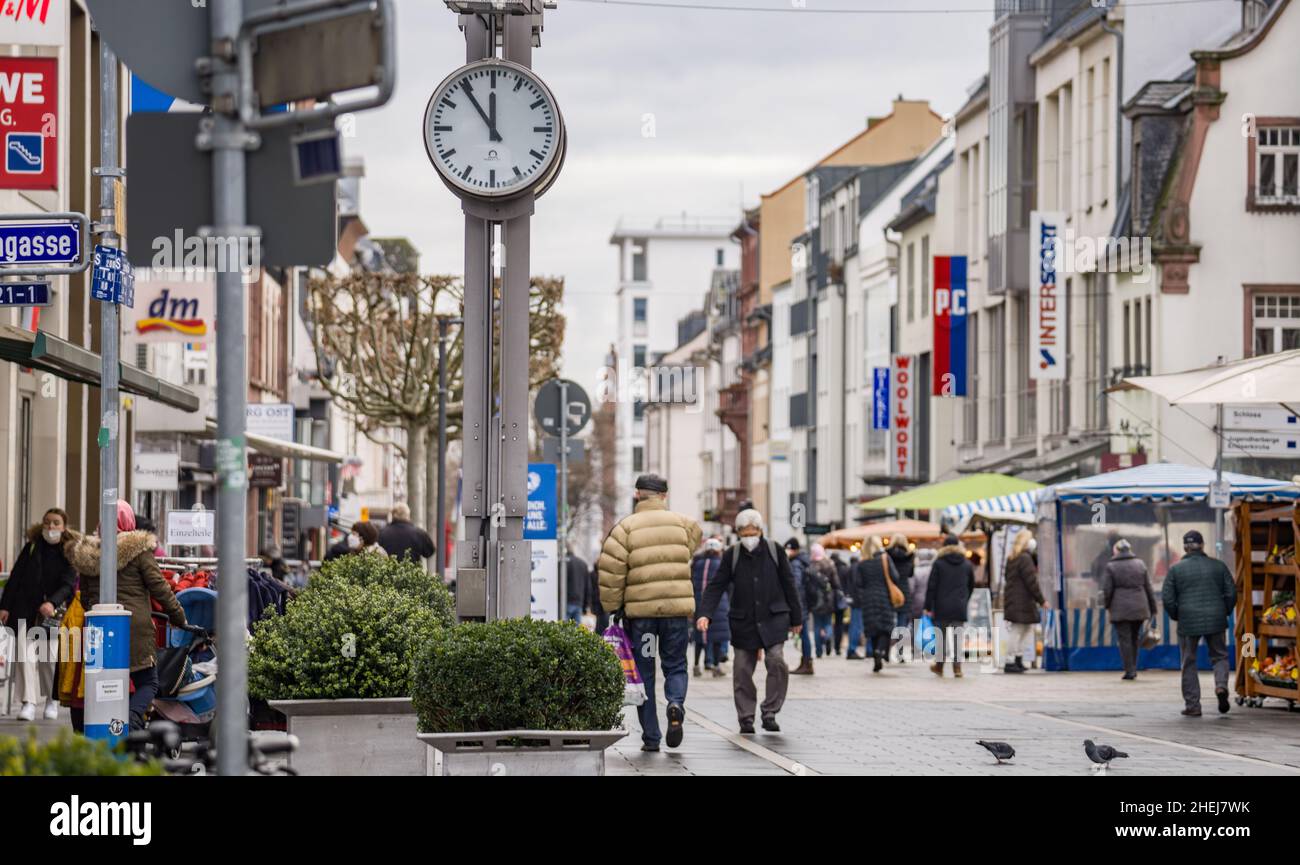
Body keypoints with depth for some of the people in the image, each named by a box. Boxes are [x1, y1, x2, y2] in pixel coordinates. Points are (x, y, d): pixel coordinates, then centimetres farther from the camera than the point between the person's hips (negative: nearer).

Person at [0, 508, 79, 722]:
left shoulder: (70, 551, -1)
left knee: (50, 658, -1)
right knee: (25, 655, -11)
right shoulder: (31, 547, 6)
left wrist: (52, 603, -28)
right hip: (26, 611, 1)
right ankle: (28, 704, -14)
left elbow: (68, 584, -11)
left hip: (54, 614, -1)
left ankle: (52, 701, 19)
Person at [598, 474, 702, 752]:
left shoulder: (625, 527, -3)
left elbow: (610, 570, -9)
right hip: (678, 607, 1)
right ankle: (676, 703, -17)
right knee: (675, 666, 15)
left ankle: (650, 737, 7)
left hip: (639, 610, -1)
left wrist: (611, 606, 3)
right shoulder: (681, 523, 6)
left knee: (643, 672, 9)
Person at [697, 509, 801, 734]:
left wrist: (796, 618, 11)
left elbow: (789, 586, 8)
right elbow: (716, 587, -2)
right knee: (742, 669, 1)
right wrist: (705, 614, -16)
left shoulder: (774, 551, 1)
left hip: (773, 620, -1)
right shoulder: (732, 556, 1)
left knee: (776, 661, -16)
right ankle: (746, 717, 11)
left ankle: (769, 713, -6)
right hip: (743, 622, 1)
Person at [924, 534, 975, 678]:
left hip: (942, 607, -2)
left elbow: (931, 586, -6)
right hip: (960, 607, 2)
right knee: (958, 636, 3)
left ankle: (939, 666, 16)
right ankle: (957, 667, -4)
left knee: (942, 636, 8)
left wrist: (928, 607, -4)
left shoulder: (939, 563, -4)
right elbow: (971, 585, 15)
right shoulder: (966, 564, 6)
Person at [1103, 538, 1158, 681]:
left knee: (1124, 639, 0)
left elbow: (1107, 590, -5)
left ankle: (1129, 670, -5)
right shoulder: (1140, 564, 6)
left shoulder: (1111, 567, -5)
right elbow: (1148, 588, 8)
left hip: (1120, 609, -4)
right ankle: (1133, 668, 17)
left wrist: (1107, 605, 13)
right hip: (1139, 608, 4)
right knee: (1134, 638, 16)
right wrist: (1152, 609, 13)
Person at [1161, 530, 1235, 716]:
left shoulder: (1176, 569, 0)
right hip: (1215, 620, 1)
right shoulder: (1218, 566, 3)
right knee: (1219, 656, 16)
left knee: (1189, 664, 8)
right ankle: (1221, 685, -12)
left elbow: (1167, 598, -3)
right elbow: (1231, 593, 2)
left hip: (1188, 622, -1)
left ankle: (1193, 706, 7)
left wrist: (1176, 616, 13)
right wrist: (1224, 612, 17)